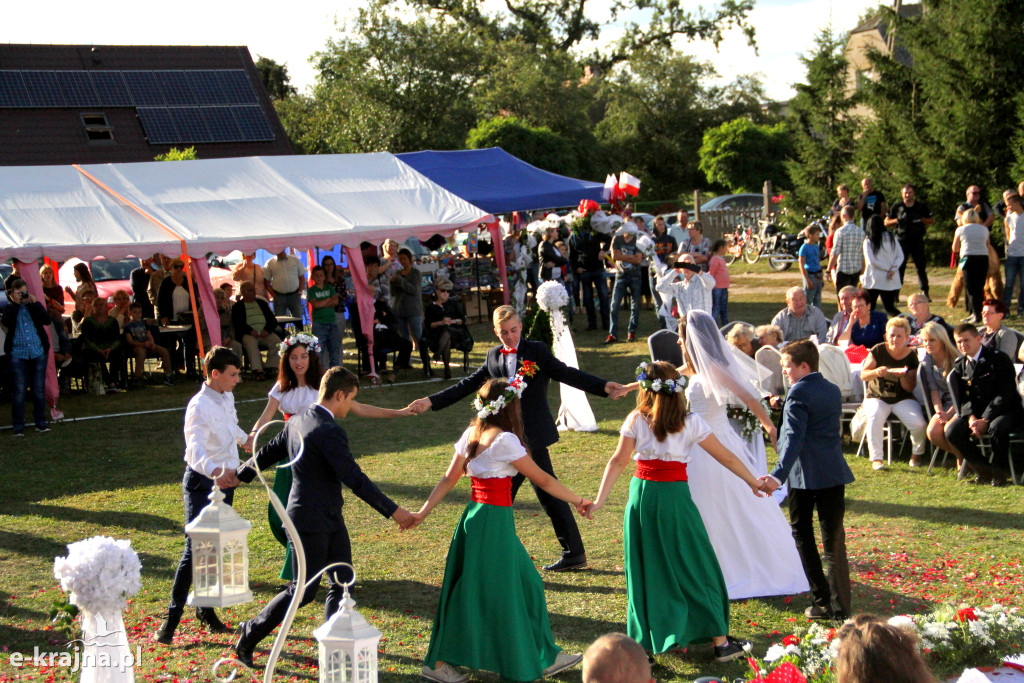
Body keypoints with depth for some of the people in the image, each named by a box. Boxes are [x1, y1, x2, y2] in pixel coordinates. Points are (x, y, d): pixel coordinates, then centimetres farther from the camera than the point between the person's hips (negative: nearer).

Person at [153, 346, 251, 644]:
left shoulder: (227, 398, 5)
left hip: (226, 479, 8)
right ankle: (171, 619, -5)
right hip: (202, 482, -8)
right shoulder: (200, 406, -22)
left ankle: (206, 609, 23)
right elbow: (196, 448, -38)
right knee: (195, 550, -11)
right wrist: (215, 473, -57)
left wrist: (244, 440, 50)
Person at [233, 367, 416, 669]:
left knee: (342, 584, 11)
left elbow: (268, 453, 18)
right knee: (304, 590, 1)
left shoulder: (297, 421, 5)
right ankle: (250, 633, 15)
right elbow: (355, 478, -25)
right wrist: (393, 510, -20)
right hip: (312, 522, -10)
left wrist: (240, 475, 34)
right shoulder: (329, 431, -23)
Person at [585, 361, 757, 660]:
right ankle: (720, 641, 11)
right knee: (695, 569, 7)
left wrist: (600, 500, -6)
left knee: (645, 569, 13)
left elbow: (618, 461, -7)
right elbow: (725, 457, 2)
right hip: (674, 496, -2)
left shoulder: (636, 420, -2)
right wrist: (752, 482, 13)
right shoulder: (690, 422, -4)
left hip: (641, 495, 2)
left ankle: (643, 639, 17)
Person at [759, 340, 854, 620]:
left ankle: (823, 602, 6)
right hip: (834, 472, 6)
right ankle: (840, 607, 4)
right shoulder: (833, 390, 13)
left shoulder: (798, 393, -11)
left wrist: (778, 475, -32)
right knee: (834, 541, 6)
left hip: (805, 474, -6)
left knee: (802, 535, 8)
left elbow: (794, 438, -23)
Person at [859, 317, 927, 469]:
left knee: (919, 425, -23)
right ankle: (876, 458, -24)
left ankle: (917, 454, 10)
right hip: (877, 398, -1)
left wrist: (903, 376, -24)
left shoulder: (911, 356, -4)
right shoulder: (878, 351, -6)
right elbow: (863, 375, -8)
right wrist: (876, 372, -29)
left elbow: (910, 388, -4)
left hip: (902, 399, 1)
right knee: (874, 417, -35)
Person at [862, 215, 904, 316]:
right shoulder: (892, 238, 7)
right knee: (890, 308, 10)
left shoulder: (868, 241, -5)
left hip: (873, 281, -4)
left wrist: (888, 268, -7)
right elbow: (900, 256, 4)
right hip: (891, 281, 4)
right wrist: (893, 268, -8)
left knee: (869, 308, 6)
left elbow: (871, 260, -11)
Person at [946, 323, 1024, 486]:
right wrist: (971, 417, -16)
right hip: (975, 412, 6)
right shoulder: (960, 365, 8)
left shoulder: (999, 359, -12)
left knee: (997, 428, -39)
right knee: (952, 431, -19)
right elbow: (963, 397, 5)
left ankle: (997, 471, -14)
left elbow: (1005, 395, -17)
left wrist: (985, 420, -25)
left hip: (1005, 411, -6)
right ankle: (984, 470, -2)